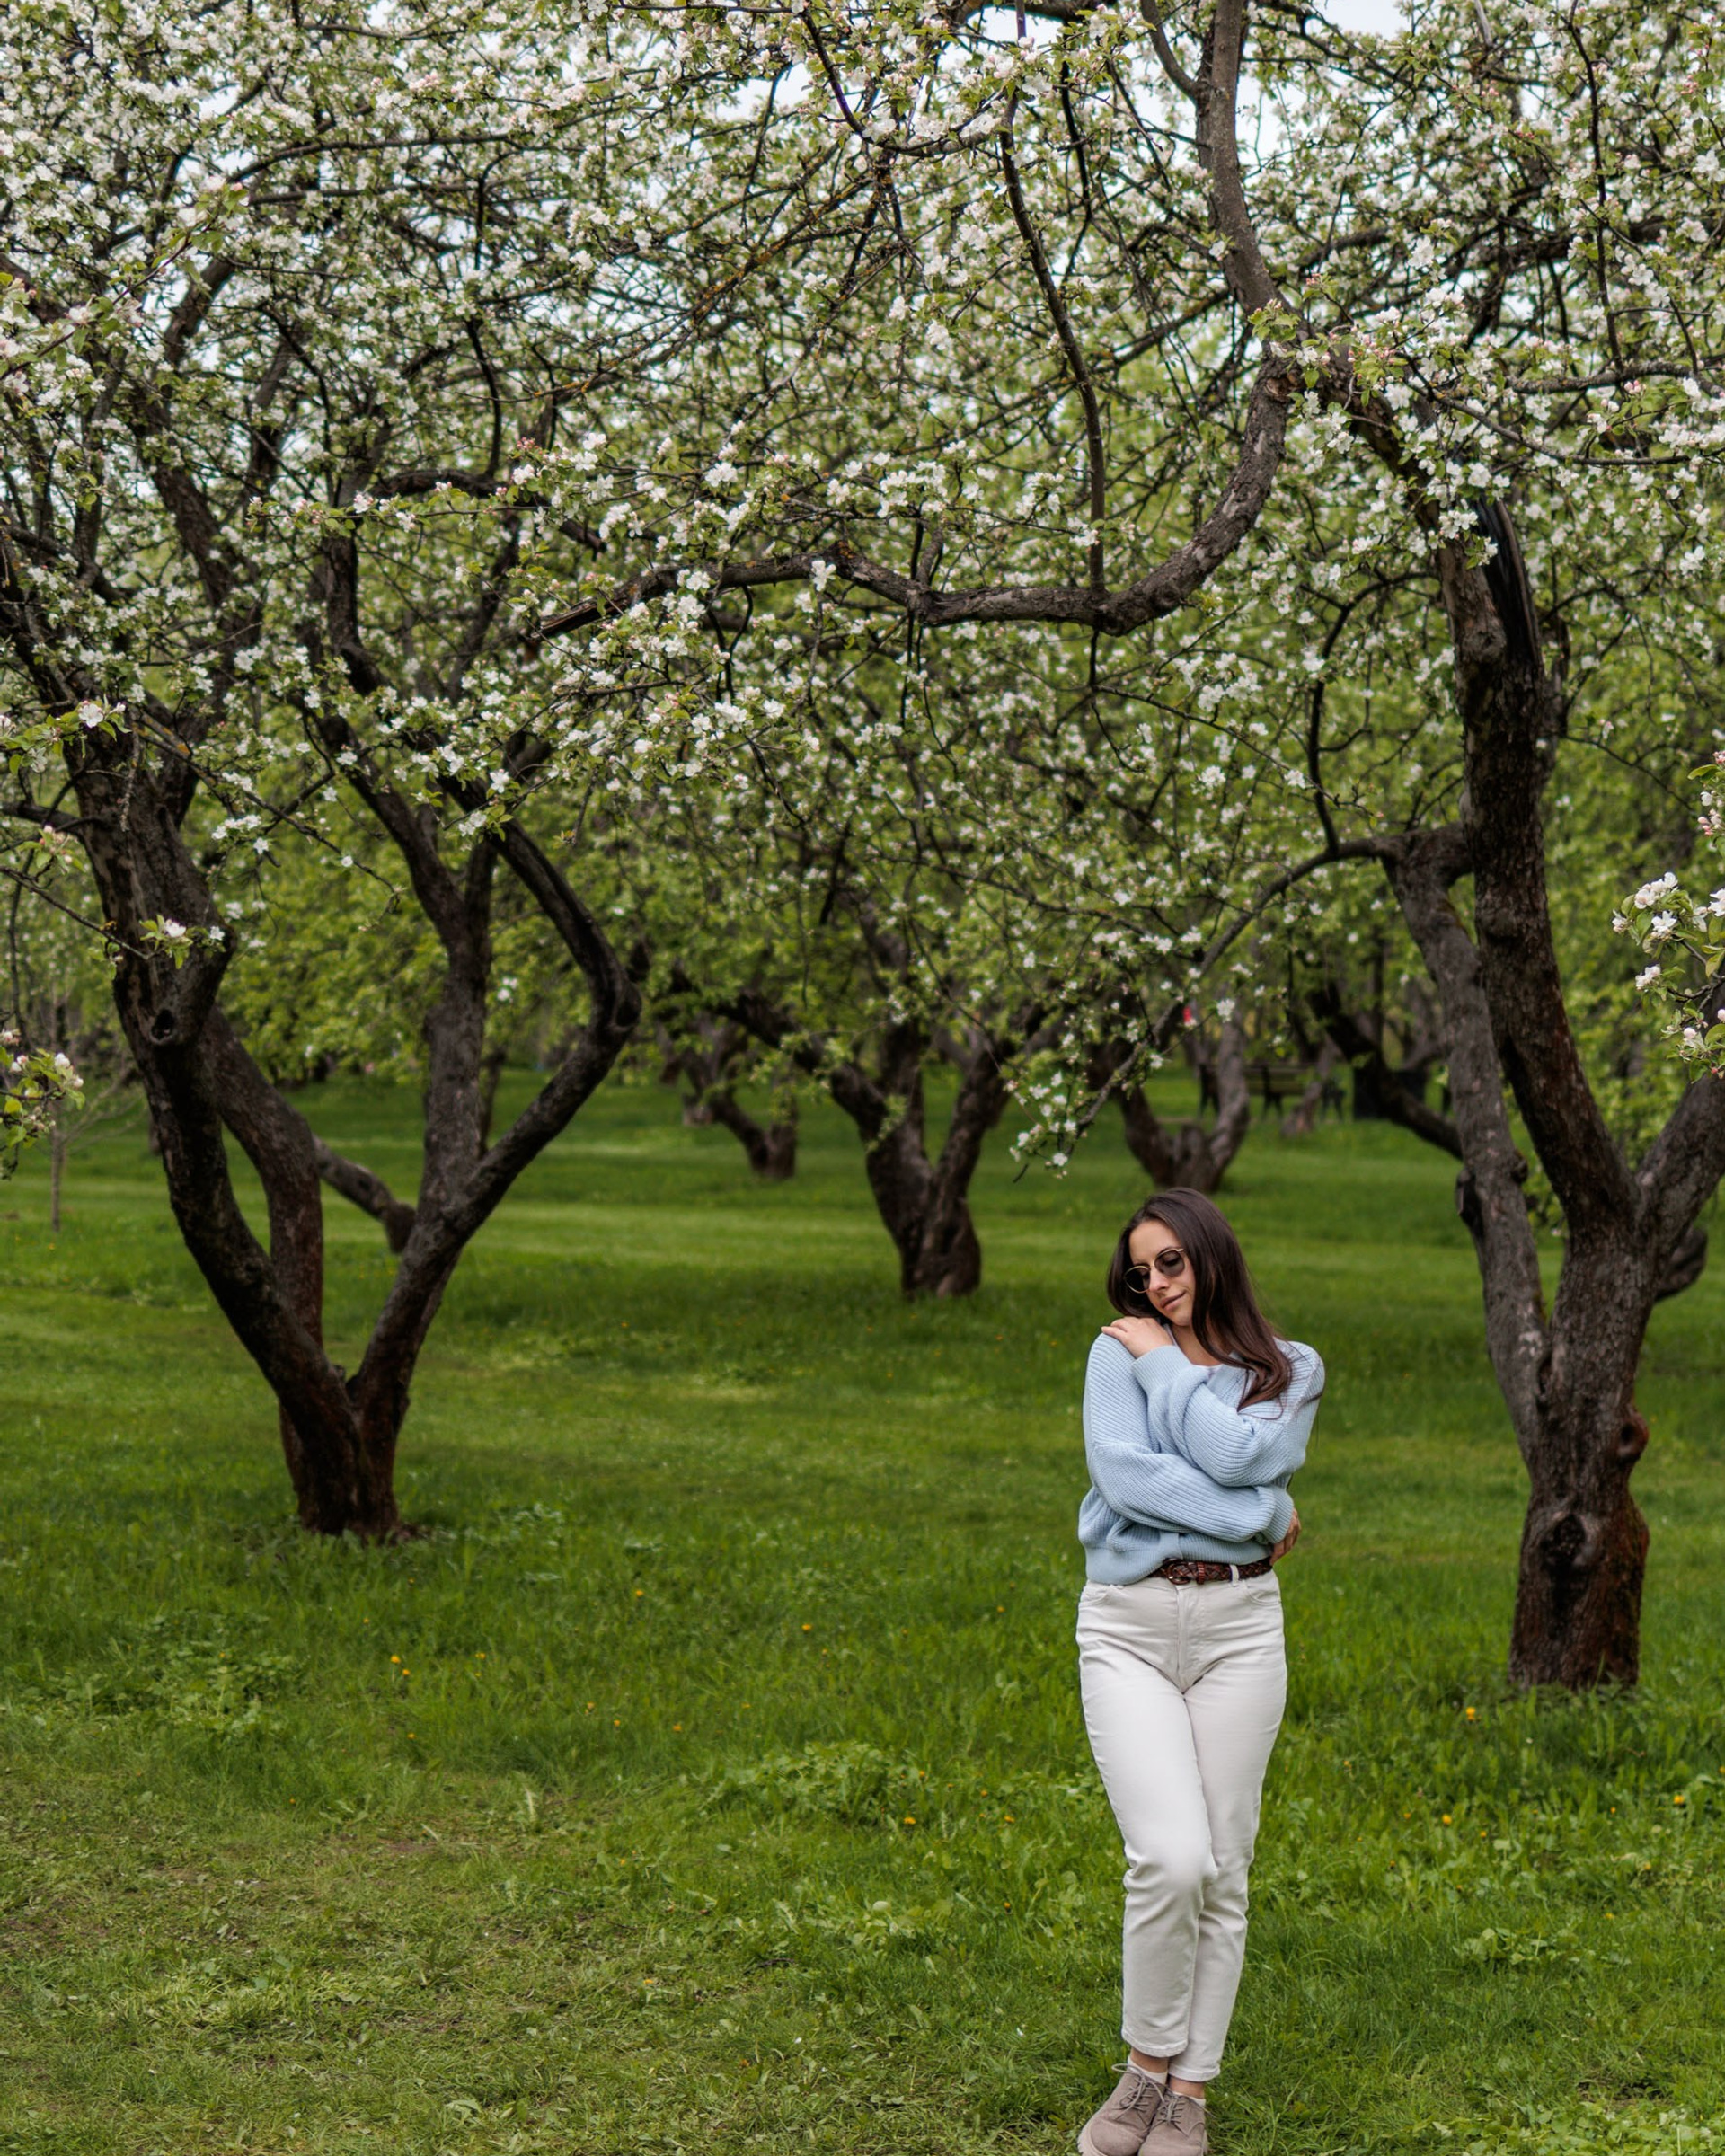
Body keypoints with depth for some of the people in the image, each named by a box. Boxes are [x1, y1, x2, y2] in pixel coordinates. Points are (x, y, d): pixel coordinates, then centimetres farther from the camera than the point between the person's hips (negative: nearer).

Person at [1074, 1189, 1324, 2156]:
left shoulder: (1292, 1373, 8)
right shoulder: (1118, 1355, 5)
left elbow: (1237, 1455, -12)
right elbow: (1121, 1469, -12)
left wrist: (1167, 1363, -4)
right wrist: (1259, 1516, -10)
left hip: (1239, 1628, 2)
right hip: (1127, 1628, -2)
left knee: (1222, 1871, 3)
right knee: (1172, 1858, -15)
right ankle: (1148, 2068, 5)